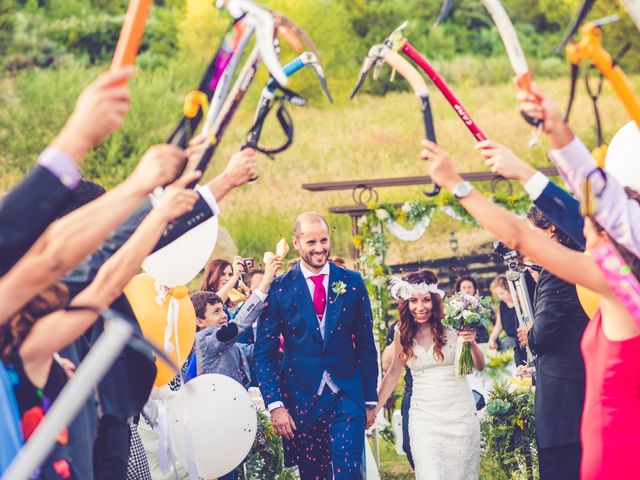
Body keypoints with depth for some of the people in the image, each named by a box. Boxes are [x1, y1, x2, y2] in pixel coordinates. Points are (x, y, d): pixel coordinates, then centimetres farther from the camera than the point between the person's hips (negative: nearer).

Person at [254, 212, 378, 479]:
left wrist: (370, 399, 7)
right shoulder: (280, 288, -2)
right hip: (300, 399, 0)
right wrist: (274, 404, -10)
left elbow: (366, 345, 8)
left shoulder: (352, 283, 3)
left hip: (346, 397, 0)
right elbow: (264, 354, -1)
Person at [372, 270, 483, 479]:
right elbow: (393, 374, 13)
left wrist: (472, 343, -19)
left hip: (460, 413, -1)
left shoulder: (451, 326, -5)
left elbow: (479, 366, 0)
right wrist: (372, 410, 13)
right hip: (423, 415, 1)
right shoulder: (403, 333, 1)